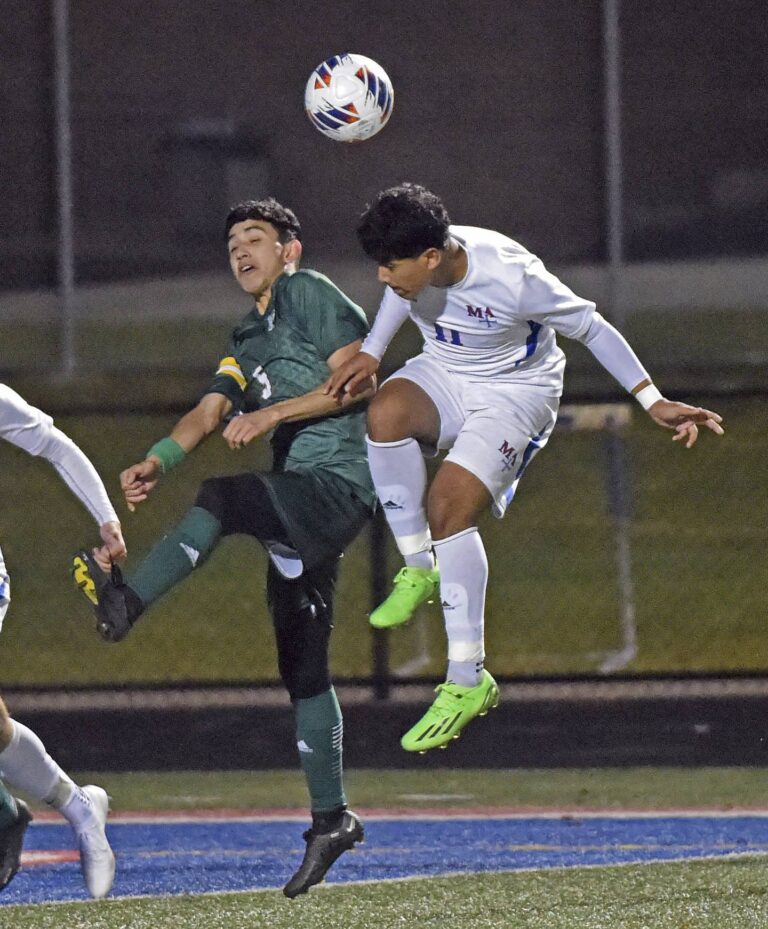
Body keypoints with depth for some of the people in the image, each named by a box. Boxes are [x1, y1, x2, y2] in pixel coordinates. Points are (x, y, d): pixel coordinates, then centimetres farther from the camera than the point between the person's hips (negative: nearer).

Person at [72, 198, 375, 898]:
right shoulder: (247, 343, 25)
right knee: (301, 668, 7)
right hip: (299, 510, 9)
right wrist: (156, 461, -8)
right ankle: (331, 818, 10)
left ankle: (125, 604, -44)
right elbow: (208, 413, 11)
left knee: (220, 500, -32)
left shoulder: (310, 293, 2)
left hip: (338, 485, -9)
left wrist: (274, 413, -13)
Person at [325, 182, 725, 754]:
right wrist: (371, 354, 1)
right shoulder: (414, 265, -16)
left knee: (449, 504, -24)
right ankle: (419, 571, -15)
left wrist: (653, 402, -13)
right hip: (444, 377, 5)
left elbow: (590, 327, -17)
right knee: (387, 413, -31)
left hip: (516, 392, -5)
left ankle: (469, 681, -15)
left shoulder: (512, 278, -32)